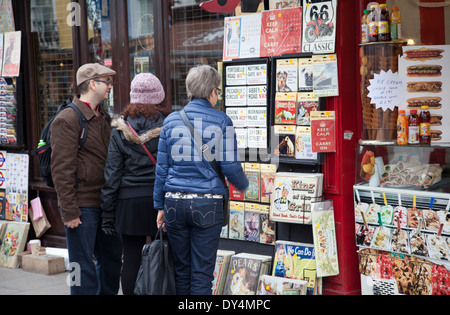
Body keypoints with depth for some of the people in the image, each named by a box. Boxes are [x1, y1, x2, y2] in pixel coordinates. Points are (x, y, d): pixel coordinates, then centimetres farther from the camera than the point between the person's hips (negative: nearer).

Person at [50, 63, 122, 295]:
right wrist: (69, 211, -19)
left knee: (111, 260, 15)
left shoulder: (104, 118, 16)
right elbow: (61, 169, -15)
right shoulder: (67, 120, -11)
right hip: (82, 206, -8)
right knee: (84, 267, -3)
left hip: (105, 204, 8)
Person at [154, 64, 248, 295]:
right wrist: (243, 185, 16)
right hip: (207, 205, -3)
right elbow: (230, 167, -5)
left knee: (181, 271, 13)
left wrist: (160, 206, 13)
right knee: (202, 274, 3)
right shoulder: (221, 122, -4)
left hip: (175, 201, 3)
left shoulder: (171, 120, 4)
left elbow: (161, 168, 6)